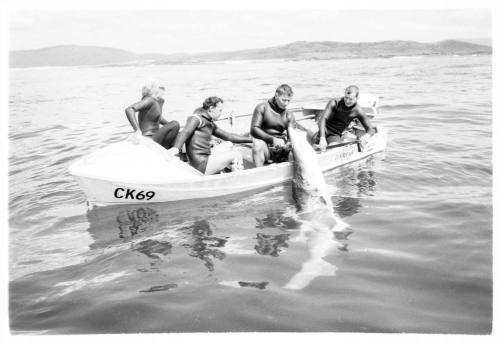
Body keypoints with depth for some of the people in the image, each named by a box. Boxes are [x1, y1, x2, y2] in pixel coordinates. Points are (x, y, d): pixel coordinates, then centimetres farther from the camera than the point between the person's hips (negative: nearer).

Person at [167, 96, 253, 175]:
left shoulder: (211, 124, 15)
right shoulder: (197, 118, -11)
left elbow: (228, 136, 21)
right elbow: (185, 132, -29)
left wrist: (250, 139, 21)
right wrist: (176, 148, -48)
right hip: (201, 165, -10)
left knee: (228, 146, 21)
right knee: (236, 155, 0)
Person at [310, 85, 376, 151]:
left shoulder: (358, 111, -9)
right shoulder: (335, 102, -14)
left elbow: (372, 129, -5)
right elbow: (322, 119, -24)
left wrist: (367, 136, -31)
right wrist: (322, 138, -39)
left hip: (335, 136, 0)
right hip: (323, 132, 0)